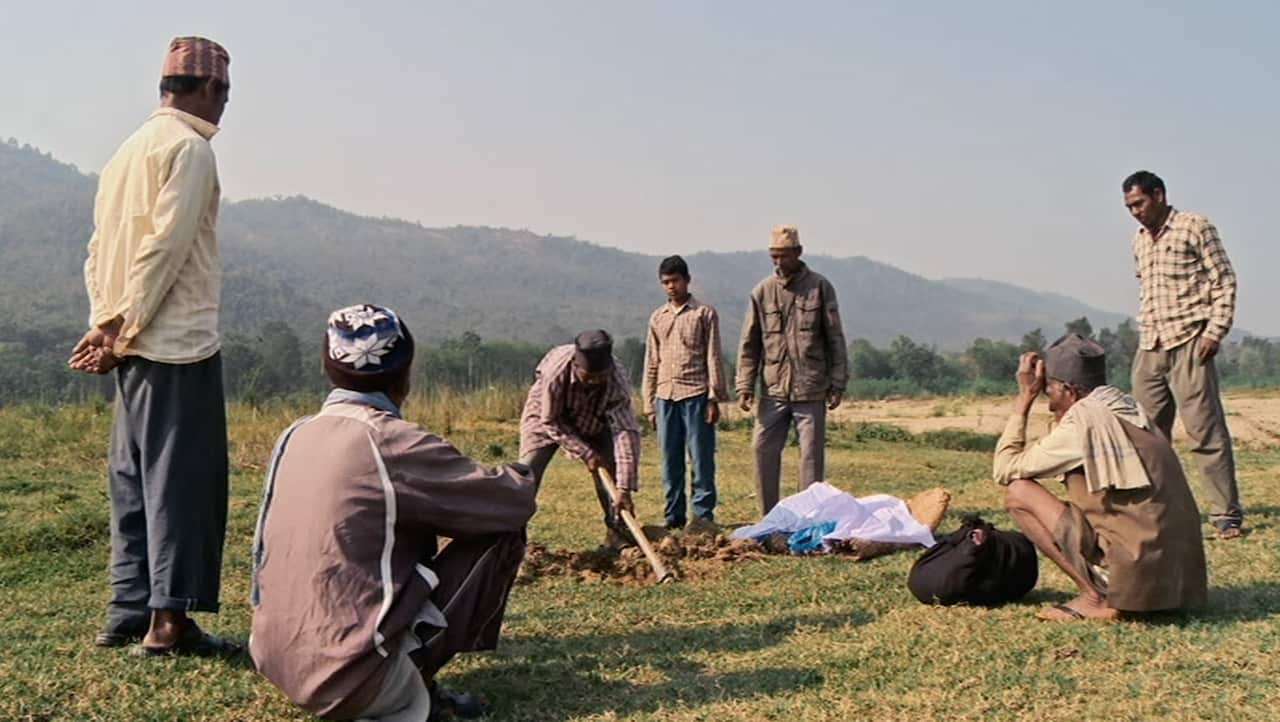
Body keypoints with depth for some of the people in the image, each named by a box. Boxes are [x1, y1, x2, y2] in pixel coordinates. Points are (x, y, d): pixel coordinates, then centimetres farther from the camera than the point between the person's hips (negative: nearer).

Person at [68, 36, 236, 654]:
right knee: (183, 480, -4)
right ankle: (168, 620, -2)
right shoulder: (188, 146, -9)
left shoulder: (130, 150, 17)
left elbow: (98, 252, 14)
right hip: (178, 344, -9)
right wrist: (120, 328, -14)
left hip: (135, 347, 9)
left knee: (134, 480, 12)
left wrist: (106, 326, 7)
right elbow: (165, 246, -18)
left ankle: (128, 611, 17)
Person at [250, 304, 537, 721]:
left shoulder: (294, 436, 7)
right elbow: (514, 502, -9)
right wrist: (525, 469, 13)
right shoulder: (394, 442, -15)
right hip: (350, 681, -8)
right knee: (501, 533, 0)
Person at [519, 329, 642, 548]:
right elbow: (550, 423, -27)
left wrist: (625, 489, -42)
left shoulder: (617, 381, -36)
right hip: (548, 416, -2)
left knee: (610, 470, -8)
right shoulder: (555, 372, -41)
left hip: (594, 422, 2)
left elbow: (626, 432, -38)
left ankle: (616, 531, 9)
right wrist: (586, 453, -28)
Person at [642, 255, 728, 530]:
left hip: (695, 395, -4)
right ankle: (674, 514, 13)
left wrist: (714, 398, -7)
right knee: (670, 461, 6)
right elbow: (651, 363, 16)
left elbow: (713, 358, 0)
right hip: (665, 396, 4)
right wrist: (649, 405, 11)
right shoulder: (657, 318, 14)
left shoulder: (705, 313, 3)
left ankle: (703, 513, 6)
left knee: (702, 458, -2)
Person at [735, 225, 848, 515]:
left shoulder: (820, 288, 1)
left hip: (811, 390, -2)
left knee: (811, 455, 2)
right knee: (763, 449, 0)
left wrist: (838, 383, -3)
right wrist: (745, 385, -1)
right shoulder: (762, 292, 5)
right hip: (774, 390, 2)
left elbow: (835, 339, 2)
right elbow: (749, 344, 7)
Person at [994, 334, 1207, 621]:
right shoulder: (1131, 411, 14)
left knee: (1018, 492, 0)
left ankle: (1096, 598, -3)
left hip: (1137, 574, -8)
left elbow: (1004, 470, -2)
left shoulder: (1083, 420, -9)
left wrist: (1024, 398, 3)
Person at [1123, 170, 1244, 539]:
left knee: (1205, 431, -6)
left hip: (1189, 342, -6)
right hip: (1149, 346, 6)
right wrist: (1145, 330, 12)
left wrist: (1215, 331, -12)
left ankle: (1227, 514, 0)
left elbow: (1224, 281, -4)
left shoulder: (1195, 227, -2)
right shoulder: (1139, 239, 16)